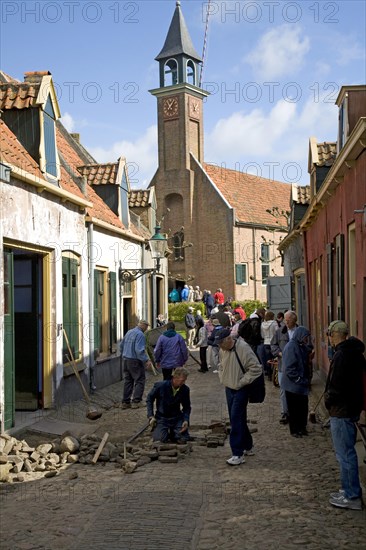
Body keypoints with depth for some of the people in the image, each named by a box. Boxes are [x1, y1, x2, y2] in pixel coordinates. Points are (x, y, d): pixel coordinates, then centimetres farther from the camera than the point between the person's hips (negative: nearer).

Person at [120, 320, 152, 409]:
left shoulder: (129, 332, 11)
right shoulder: (140, 334, -15)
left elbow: (121, 345, 20)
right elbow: (139, 350, -24)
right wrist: (146, 360, -20)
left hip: (126, 360, 8)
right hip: (135, 361, -8)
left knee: (128, 381, 13)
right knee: (140, 381, 1)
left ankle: (125, 402, 14)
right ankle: (136, 401, -5)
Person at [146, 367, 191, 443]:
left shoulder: (185, 389, -7)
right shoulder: (160, 386, -16)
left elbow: (187, 407, 6)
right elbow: (149, 399, -2)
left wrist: (186, 420, -10)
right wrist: (151, 416, -9)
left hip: (177, 418, 3)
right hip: (162, 418, -3)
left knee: (184, 439, -15)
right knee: (160, 439, -23)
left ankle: (172, 433, 19)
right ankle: (156, 430, 15)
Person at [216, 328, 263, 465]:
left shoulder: (243, 348, -21)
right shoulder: (222, 350, 3)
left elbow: (256, 369, -20)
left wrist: (241, 382, -18)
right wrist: (223, 379, 9)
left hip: (240, 390, -8)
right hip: (229, 389, 8)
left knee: (236, 420, -11)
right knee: (238, 419, 15)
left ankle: (238, 454, -6)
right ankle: (248, 447, 31)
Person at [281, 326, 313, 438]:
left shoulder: (301, 346, 9)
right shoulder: (291, 347, -20)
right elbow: (289, 368, -22)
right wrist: (300, 380, -19)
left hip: (302, 383, 8)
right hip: (293, 384, -8)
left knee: (303, 406, 14)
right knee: (294, 408, 5)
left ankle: (302, 427, 28)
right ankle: (295, 430, 17)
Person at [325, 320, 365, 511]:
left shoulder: (341, 355, -21)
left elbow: (337, 386, -25)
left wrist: (328, 400, -6)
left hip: (341, 410, -10)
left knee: (345, 454, -1)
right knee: (347, 452, 19)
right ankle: (351, 490, 28)